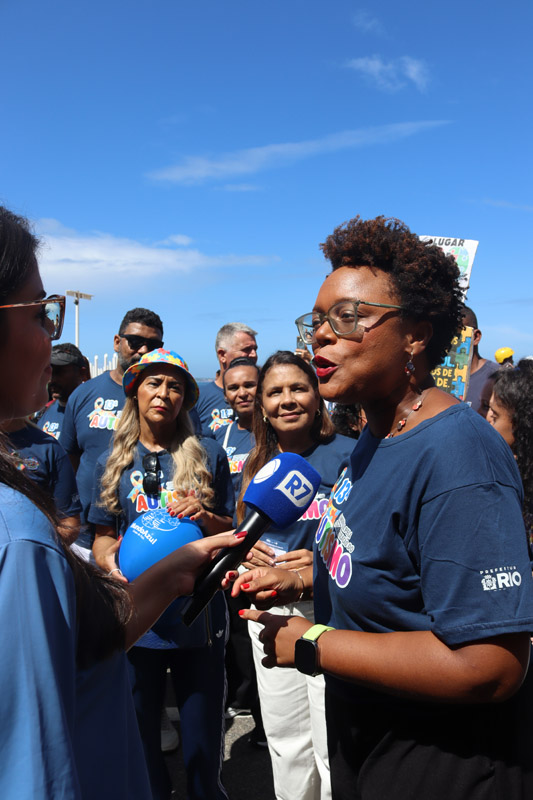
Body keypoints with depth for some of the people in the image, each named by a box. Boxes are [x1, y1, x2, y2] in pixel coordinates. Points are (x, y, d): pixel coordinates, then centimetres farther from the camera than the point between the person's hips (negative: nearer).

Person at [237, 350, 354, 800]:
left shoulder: (348, 455, -9)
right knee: (285, 742, 19)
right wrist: (247, 550, -3)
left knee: (333, 747, 1)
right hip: (268, 611, 5)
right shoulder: (256, 466, 7)